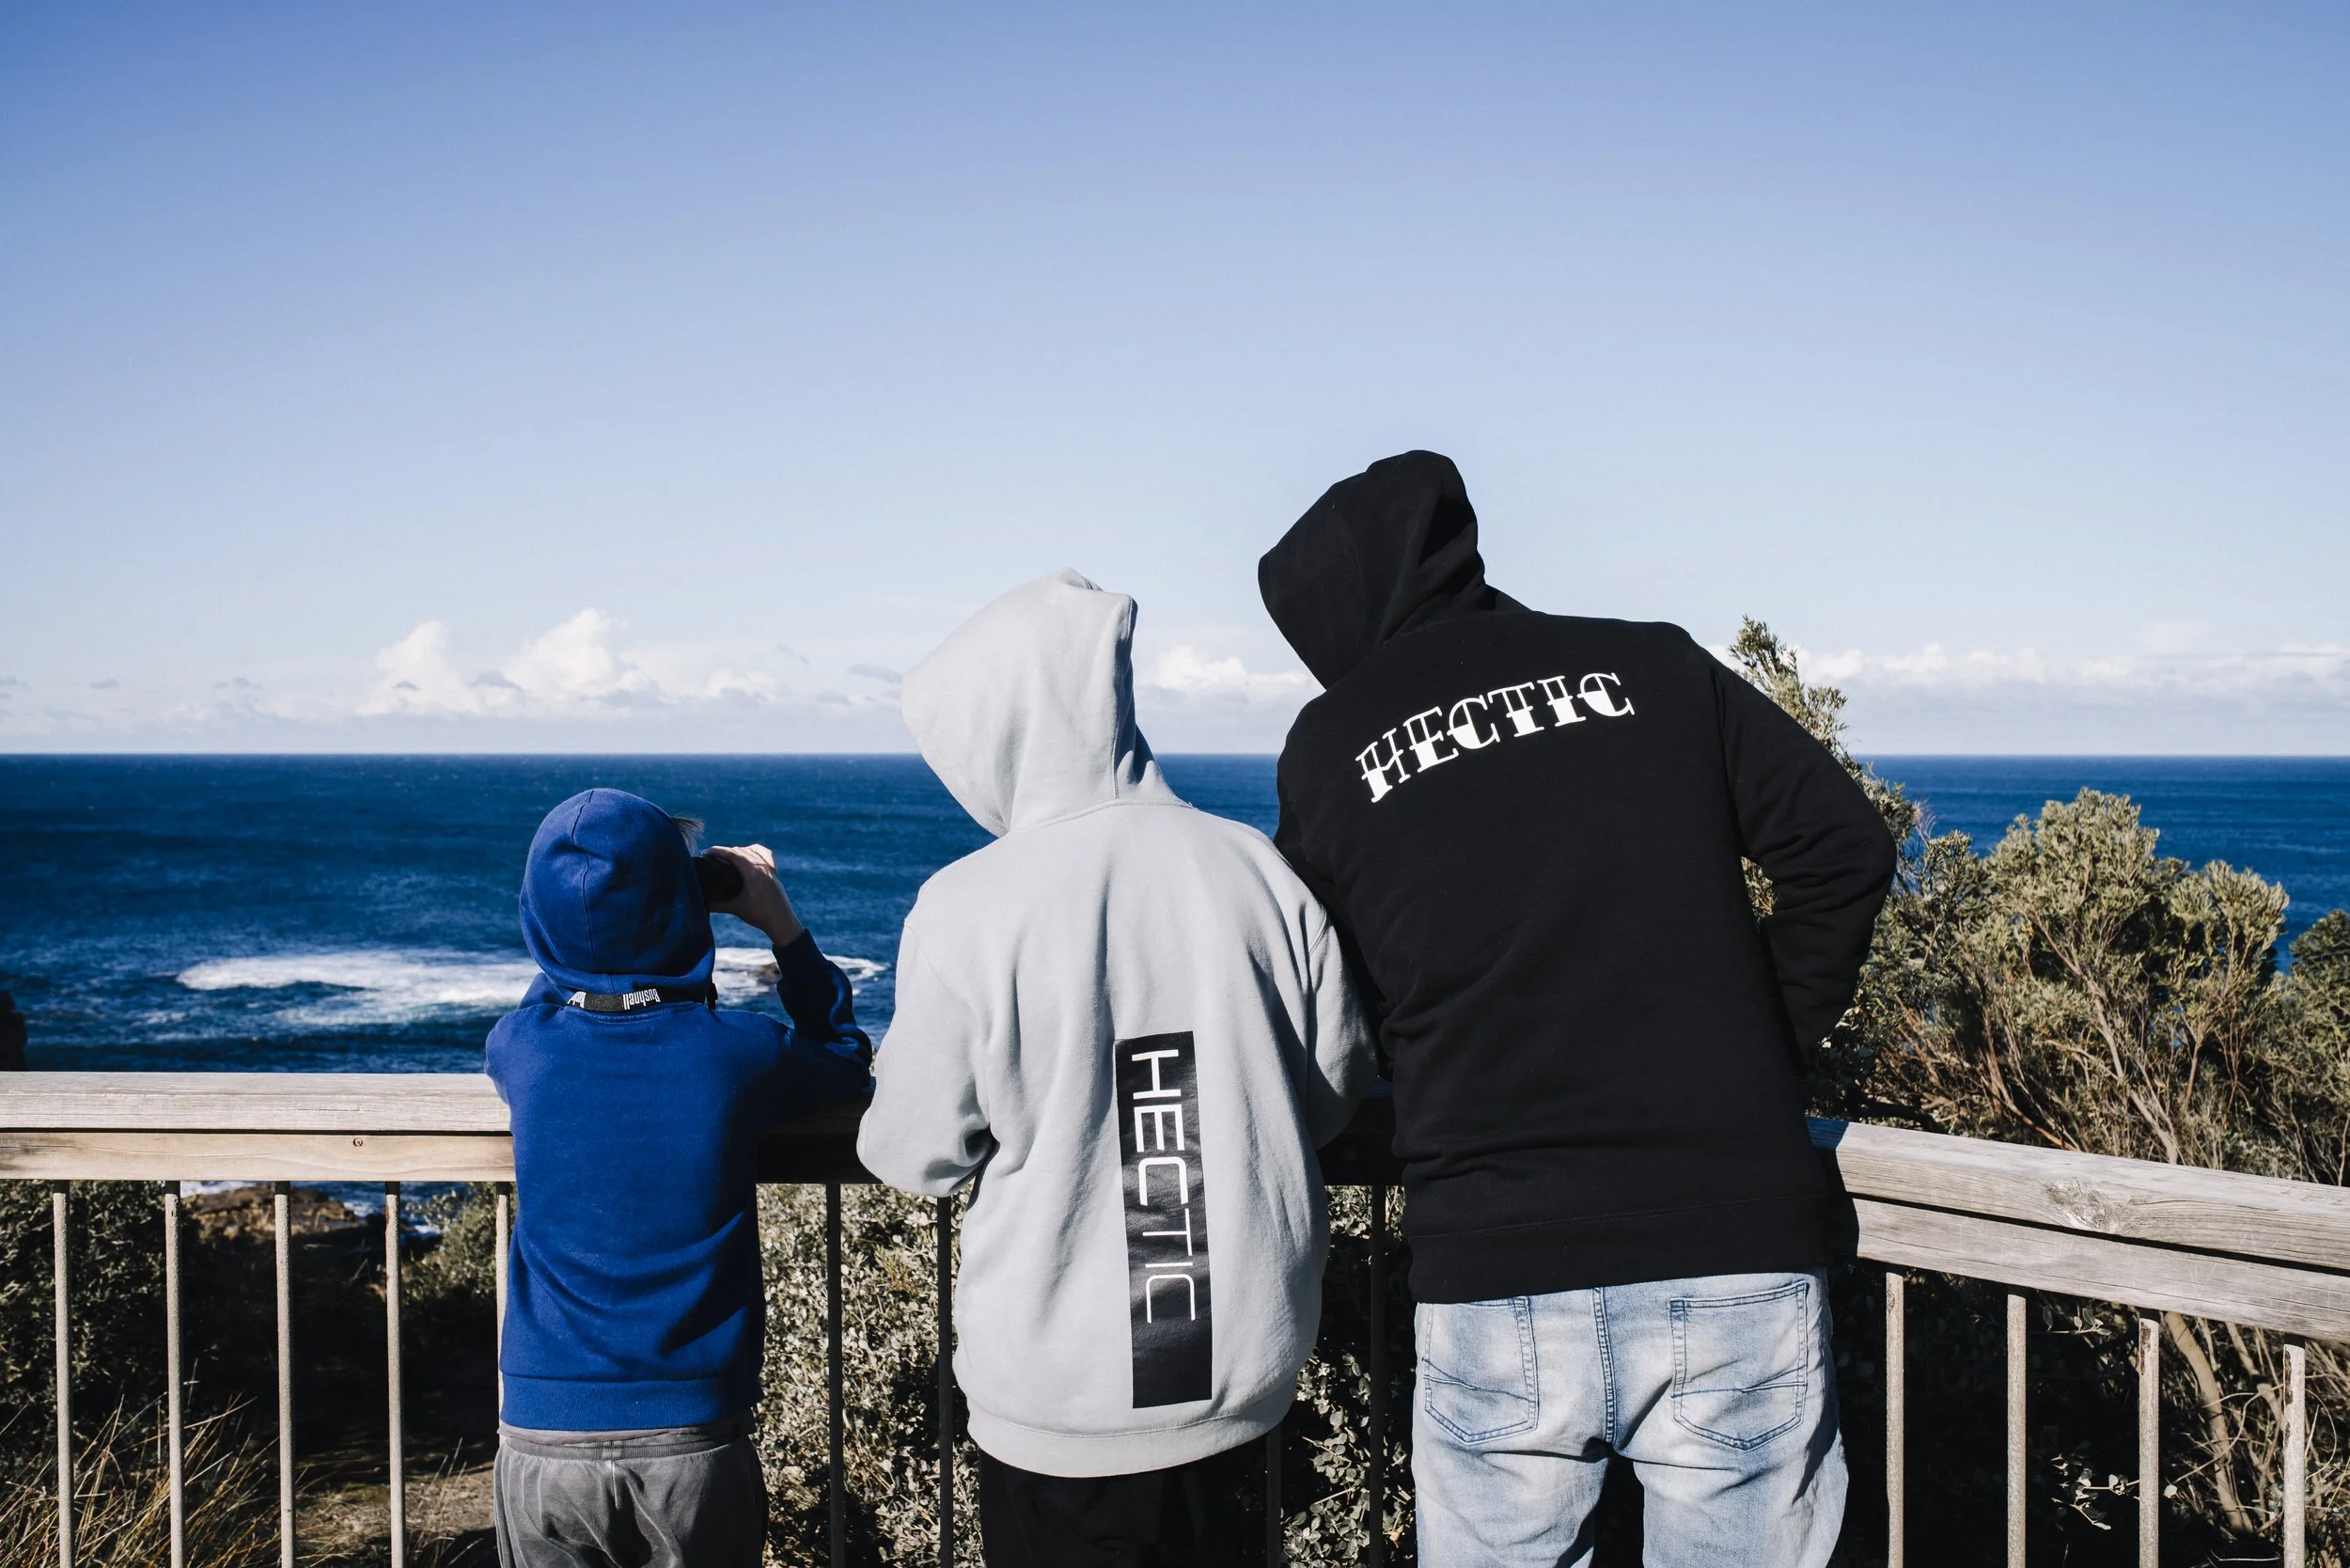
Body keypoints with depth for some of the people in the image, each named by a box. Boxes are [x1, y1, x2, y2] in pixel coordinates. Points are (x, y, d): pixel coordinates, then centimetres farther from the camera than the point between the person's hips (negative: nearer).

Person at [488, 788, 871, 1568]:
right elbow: (845, 1053, 11)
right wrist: (780, 922, 10)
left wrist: (596, 912, 16)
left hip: (543, 1446, 1)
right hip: (696, 1444, -1)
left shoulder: (521, 1049, -7)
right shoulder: (737, 1052, -12)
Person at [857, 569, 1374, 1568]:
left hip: (1062, 1402, -3)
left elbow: (918, 1157, -7)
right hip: (1244, 1373, 4)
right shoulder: (1253, 869, -7)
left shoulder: (965, 908, -17)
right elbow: (1335, 1085, 4)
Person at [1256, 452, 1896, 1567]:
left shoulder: (1327, 751, 6)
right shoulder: (1653, 667, 7)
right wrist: (1770, 1044, 13)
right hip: (1737, 1258, 1)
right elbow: (1845, 847, 5)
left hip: (1492, 1278, 0)